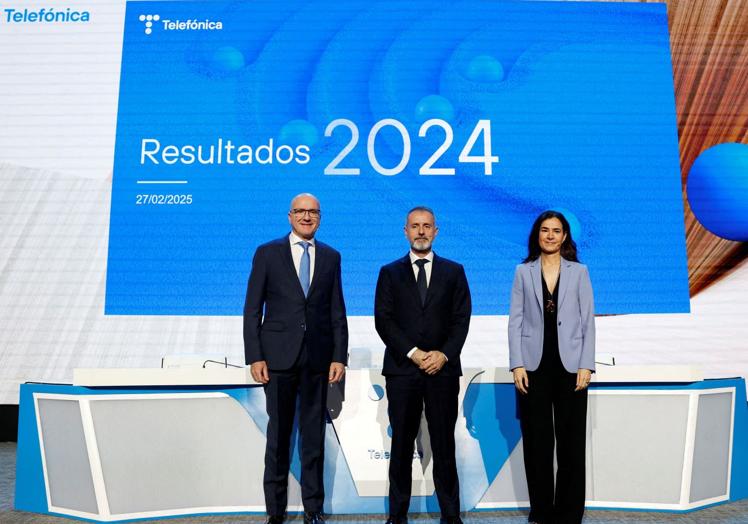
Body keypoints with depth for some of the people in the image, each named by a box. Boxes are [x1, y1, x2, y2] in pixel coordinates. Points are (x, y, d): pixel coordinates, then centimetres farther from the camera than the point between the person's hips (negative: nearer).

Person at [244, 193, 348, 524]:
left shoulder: (331, 257, 9)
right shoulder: (267, 253, 2)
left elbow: (337, 312, 7)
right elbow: (252, 310, 0)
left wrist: (339, 357, 0)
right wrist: (254, 357, -7)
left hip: (318, 357, 2)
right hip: (278, 356, -2)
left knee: (314, 435, 9)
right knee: (278, 434, 7)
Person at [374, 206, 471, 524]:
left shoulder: (454, 271, 11)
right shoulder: (390, 273, 8)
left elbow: (461, 319, 4)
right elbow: (383, 320, -1)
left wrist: (444, 354, -10)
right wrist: (413, 353, -11)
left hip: (443, 369, 0)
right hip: (401, 369, 0)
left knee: (444, 444, 6)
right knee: (401, 444, 6)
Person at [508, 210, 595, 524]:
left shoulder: (579, 272, 5)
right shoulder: (523, 272, 5)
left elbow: (588, 321, 3)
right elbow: (515, 320, 2)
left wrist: (586, 365, -5)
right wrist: (517, 364, -6)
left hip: (570, 364, 0)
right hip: (534, 365, 0)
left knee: (571, 439, 6)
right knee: (537, 439, 7)